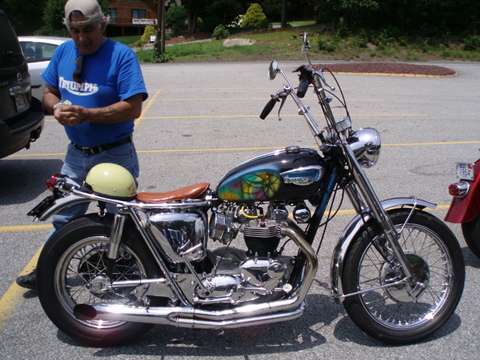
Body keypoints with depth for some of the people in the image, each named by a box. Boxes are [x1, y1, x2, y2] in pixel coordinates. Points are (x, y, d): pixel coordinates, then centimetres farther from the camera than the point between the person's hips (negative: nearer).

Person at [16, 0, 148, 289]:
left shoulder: (122, 55, -14)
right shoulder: (63, 52, 6)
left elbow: (133, 108, -22)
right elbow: (49, 92, 14)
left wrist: (86, 114, -28)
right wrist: (56, 108, -10)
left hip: (115, 155, -6)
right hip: (76, 153, 6)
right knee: (63, 216, 18)